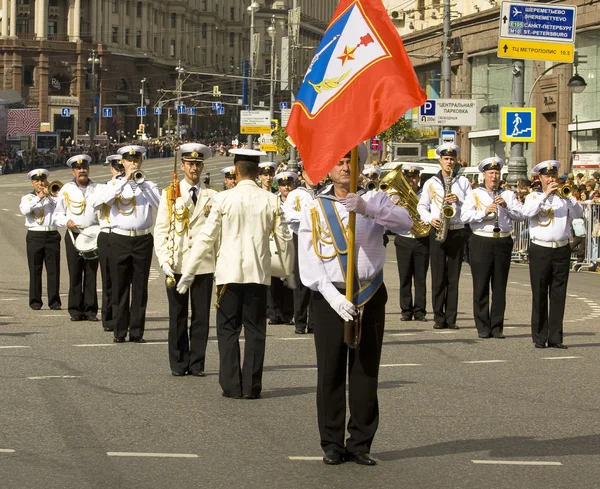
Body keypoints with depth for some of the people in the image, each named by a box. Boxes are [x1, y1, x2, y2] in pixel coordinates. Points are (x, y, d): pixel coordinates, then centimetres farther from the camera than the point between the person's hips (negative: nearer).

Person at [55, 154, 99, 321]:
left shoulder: (97, 189, 9)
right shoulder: (66, 189, 7)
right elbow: (58, 214, 11)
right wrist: (66, 222, -9)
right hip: (73, 235, 0)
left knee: (91, 273, -1)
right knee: (75, 273, -2)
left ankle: (90, 310, 3)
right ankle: (76, 310, 3)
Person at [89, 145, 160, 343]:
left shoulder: (148, 186, 10)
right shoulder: (115, 184, 7)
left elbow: (160, 204, -9)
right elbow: (97, 202, -13)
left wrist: (142, 183, -11)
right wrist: (124, 181, -15)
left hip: (143, 239, 1)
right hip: (120, 239, 0)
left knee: (140, 287, 2)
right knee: (120, 287, 2)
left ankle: (137, 331, 6)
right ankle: (120, 331, 8)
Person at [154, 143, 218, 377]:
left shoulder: (212, 197, 7)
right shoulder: (169, 195, 6)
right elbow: (160, 230, 4)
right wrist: (164, 260, -7)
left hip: (204, 265, 1)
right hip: (176, 265, 0)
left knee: (201, 316, 2)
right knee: (177, 316, 4)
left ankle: (197, 363, 9)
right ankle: (178, 364, 11)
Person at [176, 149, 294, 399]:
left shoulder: (223, 199, -5)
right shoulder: (271, 201, 1)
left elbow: (206, 237, -3)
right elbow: (284, 239, 7)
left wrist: (188, 272, 5)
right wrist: (289, 272, 22)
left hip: (229, 273, -2)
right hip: (259, 274, 2)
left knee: (228, 329, 6)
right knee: (255, 330, 7)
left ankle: (232, 385, 3)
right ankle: (252, 386, 6)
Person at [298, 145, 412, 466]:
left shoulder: (374, 200, 5)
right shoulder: (315, 209, 4)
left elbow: (404, 223, -16)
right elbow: (308, 262, -4)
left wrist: (365, 208, -30)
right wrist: (332, 296, -18)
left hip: (370, 297, 1)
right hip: (329, 298, -1)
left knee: (365, 373, 4)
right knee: (330, 373, 2)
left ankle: (360, 443, 11)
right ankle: (332, 444, 9)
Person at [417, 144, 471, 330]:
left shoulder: (463, 182, 10)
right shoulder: (431, 183, 10)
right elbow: (422, 206, 10)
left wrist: (459, 200, -13)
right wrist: (430, 219, -8)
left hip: (457, 232, 0)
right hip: (437, 231, 0)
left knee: (453, 277, 1)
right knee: (438, 277, -2)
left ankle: (451, 318, 3)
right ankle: (439, 318, 1)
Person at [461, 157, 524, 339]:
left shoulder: (508, 195, 13)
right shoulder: (475, 194, 5)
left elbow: (520, 215, 2)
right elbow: (464, 216, -8)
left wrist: (506, 207, -14)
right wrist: (484, 211, -19)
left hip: (503, 242, 2)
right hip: (481, 242, -2)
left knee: (500, 286, 4)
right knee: (481, 286, -1)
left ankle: (497, 327, 10)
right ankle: (483, 327, 5)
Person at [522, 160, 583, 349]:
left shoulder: (564, 197, 12)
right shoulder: (534, 197, 7)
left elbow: (578, 214, -2)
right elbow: (527, 212, -13)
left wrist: (568, 197, -15)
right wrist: (546, 195, -18)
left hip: (562, 250, 2)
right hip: (540, 250, -2)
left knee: (558, 296, 2)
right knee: (540, 296, 0)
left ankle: (555, 337, 5)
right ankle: (540, 338, 4)